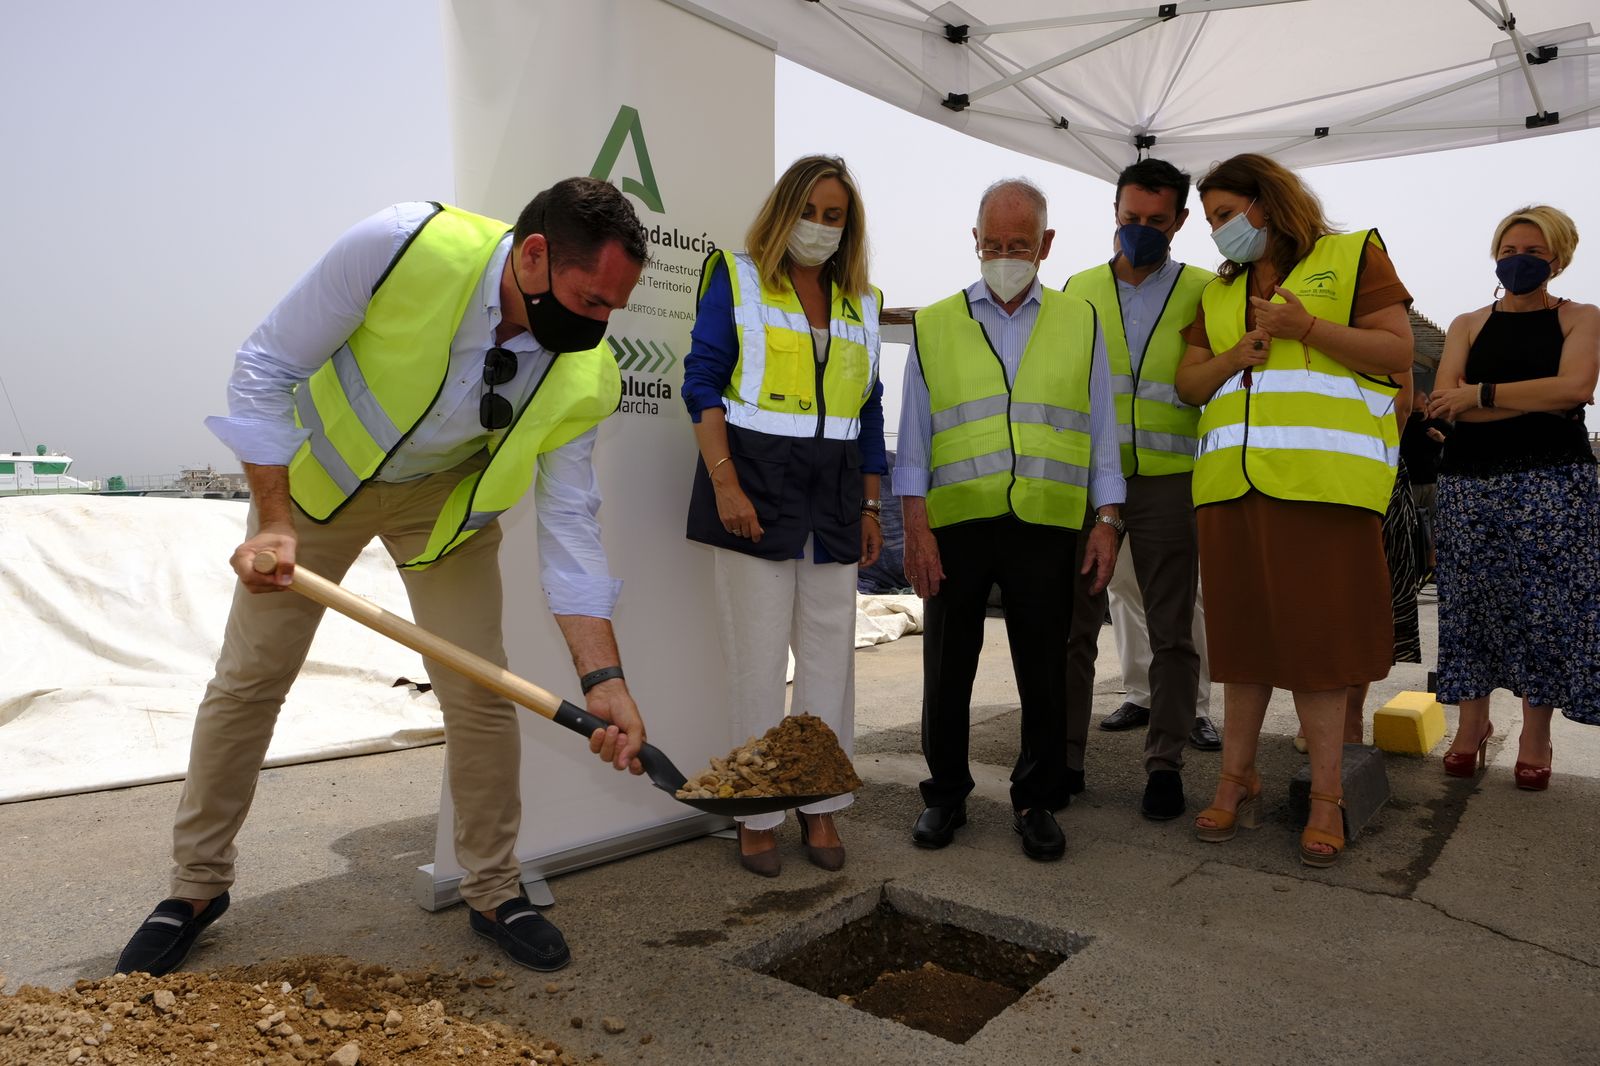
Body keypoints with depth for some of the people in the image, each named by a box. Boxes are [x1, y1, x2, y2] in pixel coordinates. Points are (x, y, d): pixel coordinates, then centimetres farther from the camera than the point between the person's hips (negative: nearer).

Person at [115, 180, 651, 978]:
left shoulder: (583, 378, -24)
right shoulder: (405, 246, -34)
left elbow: (570, 528, -20)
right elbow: (266, 370, -22)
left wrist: (604, 678, -28)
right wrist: (272, 521, -27)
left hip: (444, 497, 2)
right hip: (315, 473, -1)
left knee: (482, 695, -4)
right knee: (248, 680, 6)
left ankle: (494, 893, 17)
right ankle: (196, 886, 28)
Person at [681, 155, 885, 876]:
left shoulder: (862, 305, 16)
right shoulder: (736, 279, 3)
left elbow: (870, 412, 17)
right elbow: (702, 382, -4)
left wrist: (869, 505, 11)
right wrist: (725, 483, -15)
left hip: (833, 496, 5)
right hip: (754, 483, -4)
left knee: (829, 652, 7)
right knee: (758, 656, 0)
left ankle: (820, 804, 20)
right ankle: (758, 812, 13)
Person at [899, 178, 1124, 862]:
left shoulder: (1080, 323, 12)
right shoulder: (934, 326, 9)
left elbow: (1100, 430, 12)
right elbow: (913, 436, 6)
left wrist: (1107, 520, 4)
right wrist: (915, 526, -3)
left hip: (1047, 526, 1)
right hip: (955, 524, 0)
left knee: (1045, 671, 7)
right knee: (948, 668, 8)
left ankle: (1037, 800, 23)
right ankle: (945, 795, 24)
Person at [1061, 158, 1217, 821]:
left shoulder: (1204, 292, 7)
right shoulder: (1079, 290, 12)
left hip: (1166, 480, -1)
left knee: (1171, 629, 3)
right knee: (1075, 622, 4)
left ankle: (1165, 765, 14)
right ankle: (1064, 757, 15)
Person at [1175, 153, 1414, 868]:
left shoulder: (1352, 255, 8)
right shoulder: (1218, 293, 22)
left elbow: (1397, 351, -2)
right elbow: (1188, 385, 16)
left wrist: (1305, 328, -12)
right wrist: (1235, 355, -3)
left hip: (1321, 478, -4)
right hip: (1231, 479, 5)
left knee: (1315, 631, -4)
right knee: (1243, 629, 7)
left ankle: (1325, 795, 7)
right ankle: (1238, 777, 16)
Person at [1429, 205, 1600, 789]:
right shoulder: (1468, 325, 13)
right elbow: (1446, 403, -3)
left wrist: (1480, 394, -9)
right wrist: (1541, 399, -10)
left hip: (1551, 483, -2)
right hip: (1470, 482, 2)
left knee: (1546, 604, -1)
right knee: (1470, 602, 3)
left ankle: (1535, 736, 10)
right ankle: (1473, 723, 15)